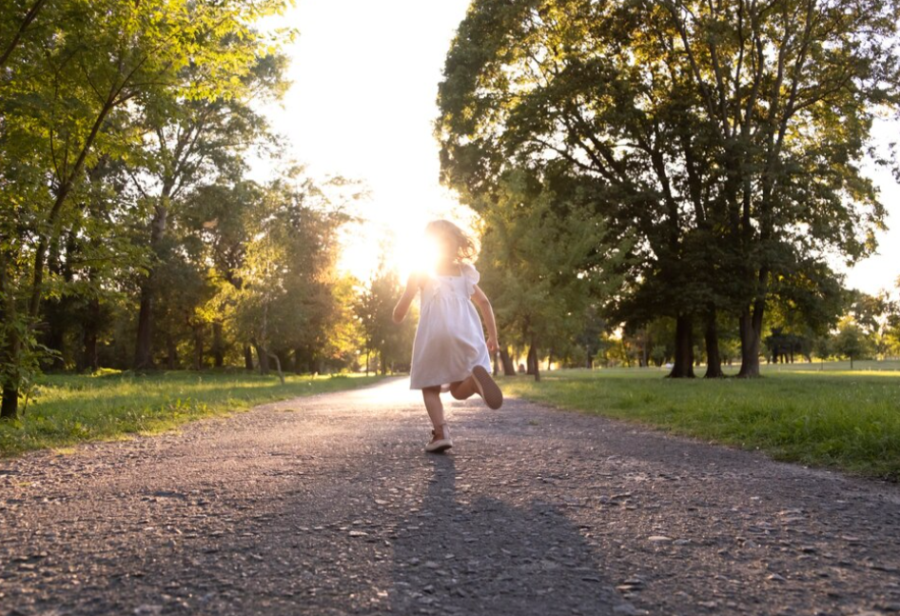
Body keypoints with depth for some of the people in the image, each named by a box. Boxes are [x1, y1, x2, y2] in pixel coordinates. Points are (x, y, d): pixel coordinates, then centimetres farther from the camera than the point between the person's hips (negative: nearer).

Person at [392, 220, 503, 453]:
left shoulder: (422, 271, 14)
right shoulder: (464, 272, 24)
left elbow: (400, 312, 10)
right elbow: (484, 303, 17)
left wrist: (397, 316, 33)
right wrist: (493, 336, 21)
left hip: (434, 331, -3)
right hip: (466, 331, 3)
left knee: (430, 387, 11)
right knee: (458, 390, 9)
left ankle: (440, 432, -11)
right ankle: (477, 377, -26)